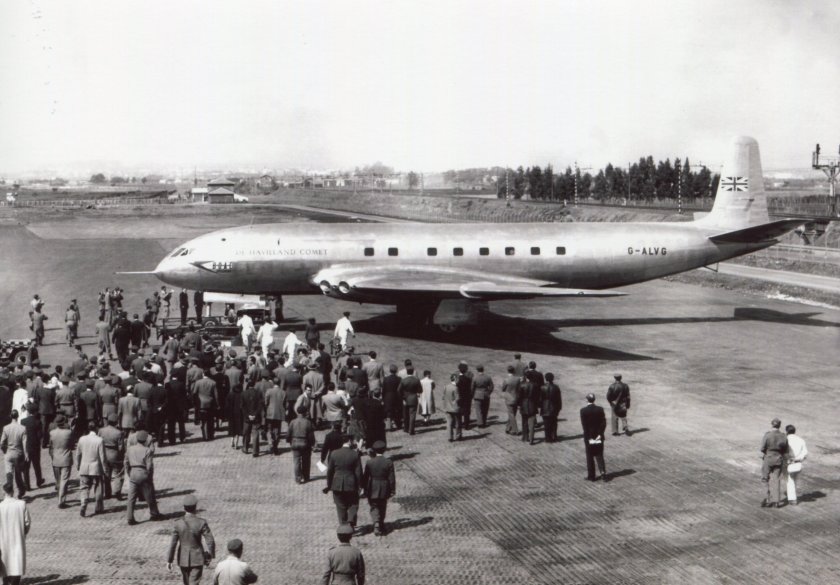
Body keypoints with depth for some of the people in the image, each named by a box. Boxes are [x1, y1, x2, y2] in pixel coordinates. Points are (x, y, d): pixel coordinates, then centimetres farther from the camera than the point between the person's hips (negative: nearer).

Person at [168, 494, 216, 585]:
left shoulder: (178, 524, -13)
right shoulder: (201, 523, -16)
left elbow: (173, 544, -10)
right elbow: (210, 542, -15)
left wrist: (169, 560, -1)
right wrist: (210, 556, 0)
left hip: (183, 558, 2)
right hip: (197, 558, -2)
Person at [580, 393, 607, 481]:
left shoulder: (583, 410, -12)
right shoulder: (600, 409, -3)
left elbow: (584, 425, -14)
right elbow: (604, 423, -7)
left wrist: (589, 437, -11)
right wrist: (600, 434, -7)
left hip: (588, 437, -2)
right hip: (599, 436, 2)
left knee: (590, 457, 8)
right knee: (599, 455, 11)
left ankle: (591, 476, 12)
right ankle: (603, 472, -4)